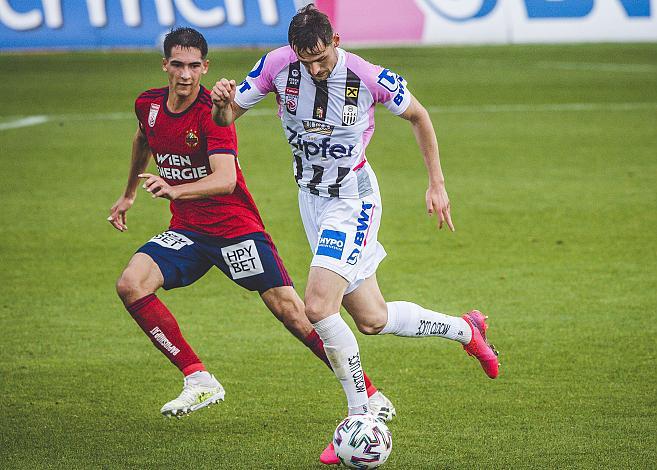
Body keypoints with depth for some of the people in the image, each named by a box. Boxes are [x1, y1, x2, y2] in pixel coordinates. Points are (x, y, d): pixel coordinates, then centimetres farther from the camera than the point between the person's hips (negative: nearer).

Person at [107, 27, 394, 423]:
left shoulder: (213, 112, -19)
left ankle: (368, 393, 2)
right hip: (186, 229, 5)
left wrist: (174, 190, -50)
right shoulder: (148, 105, 0)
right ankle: (198, 380, -11)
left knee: (290, 310, -11)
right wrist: (129, 194, 36)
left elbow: (225, 180, -34)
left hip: (235, 226, -5)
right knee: (130, 285, -18)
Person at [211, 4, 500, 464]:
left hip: (353, 198, -5)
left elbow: (418, 116, 0)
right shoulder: (278, 65, -11)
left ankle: (360, 415, -9)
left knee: (318, 306, -22)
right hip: (311, 198, 5)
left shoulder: (369, 77, -19)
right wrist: (221, 102, -27)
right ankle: (465, 329, 35)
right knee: (371, 319, 10)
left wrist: (437, 184, 1)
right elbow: (227, 117, -2)